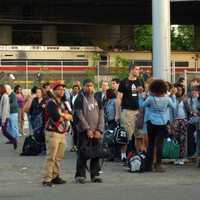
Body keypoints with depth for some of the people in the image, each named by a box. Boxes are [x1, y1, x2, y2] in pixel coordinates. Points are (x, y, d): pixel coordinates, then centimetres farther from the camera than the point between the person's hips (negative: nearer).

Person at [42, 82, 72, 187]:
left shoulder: (62, 104, 20)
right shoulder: (51, 103, -7)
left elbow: (71, 116, 12)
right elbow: (56, 116, -21)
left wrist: (62, 115, -7)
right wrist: (65, 116, -2)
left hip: (62, 133, 8)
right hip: (53, 132, -8)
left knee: (59, 157, 10)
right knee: (51, 157, -11)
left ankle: (55, 176, 18)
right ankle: (46, 179, -11)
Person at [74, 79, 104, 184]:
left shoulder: (97, 100, 12)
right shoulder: (79, 99, -1)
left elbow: (101, 115, 9)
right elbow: (79, 115, -8)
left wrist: (99, 130, -3)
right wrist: (87, 129, -14)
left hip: (96, 132, 4)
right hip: (84, 131, -4)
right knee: (82, 154, -6)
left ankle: (95, 175, 11)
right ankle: (80, 175, -1)